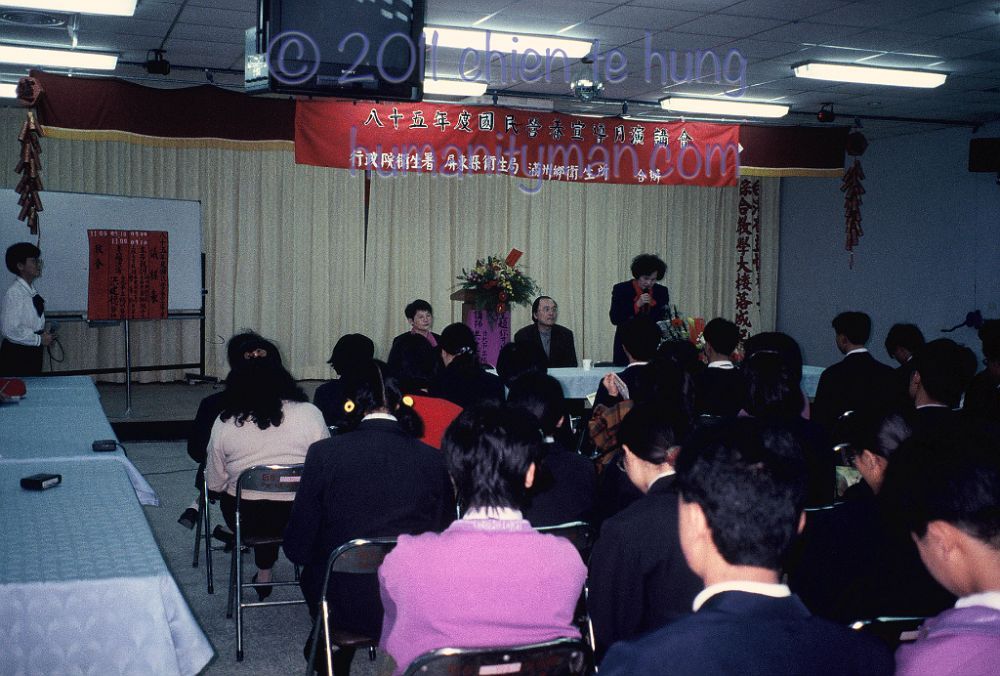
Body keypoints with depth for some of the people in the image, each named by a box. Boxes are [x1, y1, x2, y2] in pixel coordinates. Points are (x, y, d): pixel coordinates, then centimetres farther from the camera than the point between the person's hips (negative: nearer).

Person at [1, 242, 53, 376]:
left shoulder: (31, 290, 6)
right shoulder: (14, 293, -18)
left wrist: (43, 334, 2)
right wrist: (39, 339, -17)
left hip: (33, 353, 8)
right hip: (16, 354, -8)